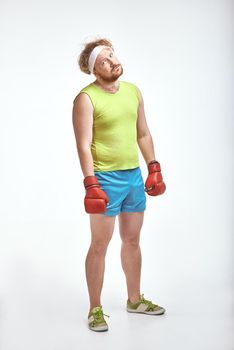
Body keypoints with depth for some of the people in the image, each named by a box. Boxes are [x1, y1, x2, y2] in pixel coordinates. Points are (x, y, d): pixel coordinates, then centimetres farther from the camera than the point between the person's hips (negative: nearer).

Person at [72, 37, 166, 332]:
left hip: (134, 176, 7)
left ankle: (135, 300, 33)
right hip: (106, 179, -6)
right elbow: (84, 145, -16)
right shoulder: (86, 98, -11)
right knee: (100, 245, 2)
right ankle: (95, 310, 16)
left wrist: (154, 169, 12)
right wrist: (91, 184, -23)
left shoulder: (133, 91, 10)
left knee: (132, 240, 16)